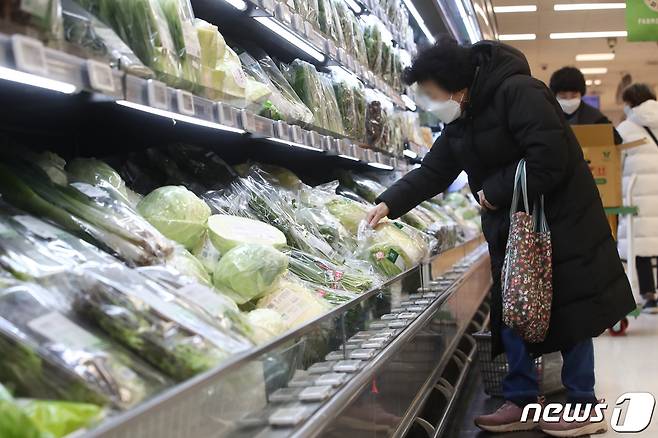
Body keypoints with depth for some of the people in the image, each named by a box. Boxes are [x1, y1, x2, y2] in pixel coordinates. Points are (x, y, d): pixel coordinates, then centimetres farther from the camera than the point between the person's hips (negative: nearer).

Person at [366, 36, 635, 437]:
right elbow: (433, 173, 10)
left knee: (570, 311, 0)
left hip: (560, 219, -8)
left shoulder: (517, 92, -22)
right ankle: (522, 403, 18)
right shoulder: (460, 122, 6)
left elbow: (550, 158, -28)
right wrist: (390, 204, -3)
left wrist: (495, 192, -18)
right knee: (511, 311, 7)